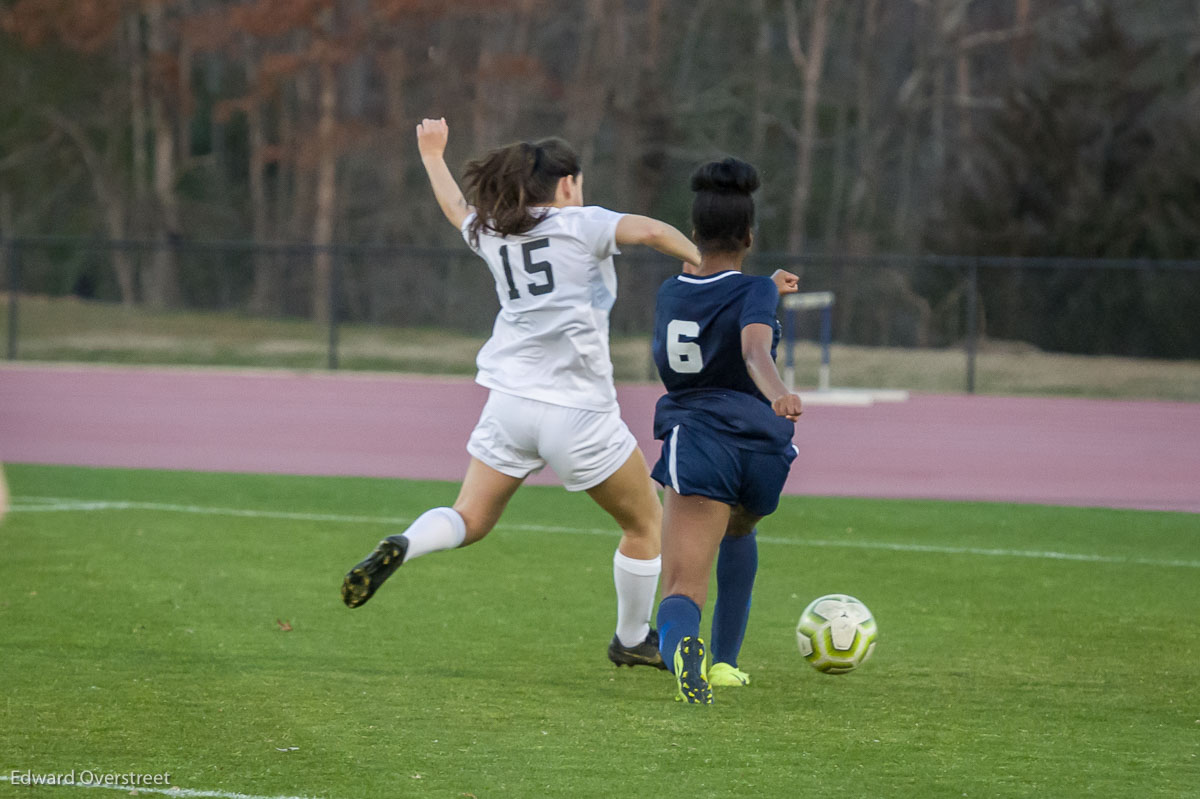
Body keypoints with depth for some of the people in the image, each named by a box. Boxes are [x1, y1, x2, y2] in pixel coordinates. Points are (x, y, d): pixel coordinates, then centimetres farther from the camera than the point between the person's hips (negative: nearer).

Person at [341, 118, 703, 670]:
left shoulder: (492, 234, 12)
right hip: (578, 410, -5)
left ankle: (399, 548, -18)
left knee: (470, 520, 12)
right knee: (645, 523, 14)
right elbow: (651, 231, -22)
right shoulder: (582, 225, -5)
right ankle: (632, 640, 24)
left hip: (510, 401, 5)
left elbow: (456, 208, 33)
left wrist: (432, 156, 50)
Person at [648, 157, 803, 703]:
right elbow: (755, 351, -25)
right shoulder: (753, 294, -3)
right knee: (736, 531, 36)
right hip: (759, 444, 0)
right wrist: (778, 392, -43)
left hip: (697, 443, 0)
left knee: (683, 591, -13)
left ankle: (682, 647, -49)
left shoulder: (670, 294, 12)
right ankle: (725, 661, 32)